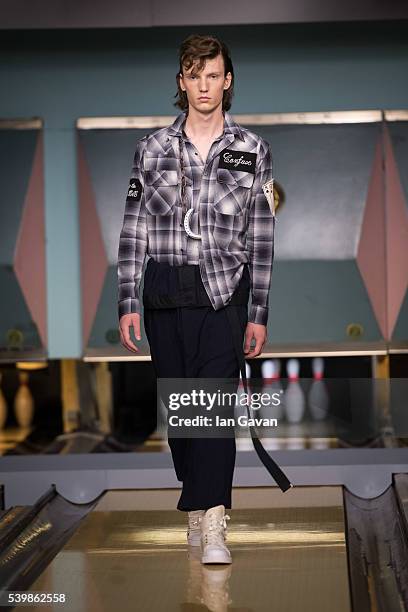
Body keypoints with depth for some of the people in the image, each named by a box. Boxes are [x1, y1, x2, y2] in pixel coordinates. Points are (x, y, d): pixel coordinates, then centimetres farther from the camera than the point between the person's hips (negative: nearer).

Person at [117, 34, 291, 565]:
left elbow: (261, 237, 5)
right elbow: (133, 230, 6)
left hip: (223, 293, -2)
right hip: (164, 293, 2)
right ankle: (197, 506, 23)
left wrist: (259, 314, 1)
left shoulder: (253, 151, 5)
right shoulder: (152, 148, 7)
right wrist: (128, 303, 0)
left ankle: (212, 530, -16)